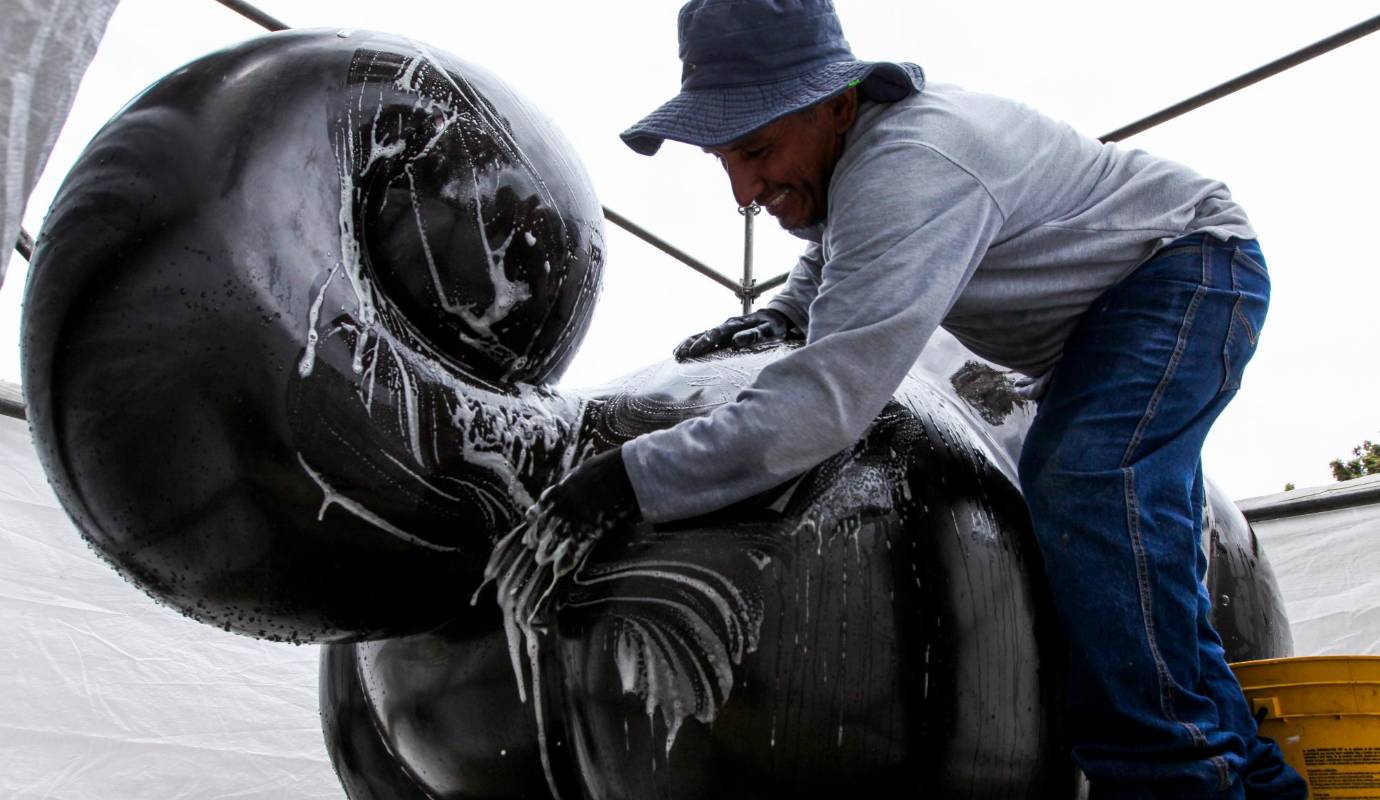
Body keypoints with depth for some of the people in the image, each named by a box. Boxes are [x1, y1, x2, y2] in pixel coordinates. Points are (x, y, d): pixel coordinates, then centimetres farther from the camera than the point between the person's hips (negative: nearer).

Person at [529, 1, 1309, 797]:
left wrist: (632, 475, -44)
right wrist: (787, 311, -2)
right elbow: (835, 249, 19)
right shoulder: (850, 144, -5)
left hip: (1192, 261, -10)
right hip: (1098, 318, 10)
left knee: (1087, 482, -32)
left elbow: (832, 397, -46)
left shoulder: (911, 171, -38)